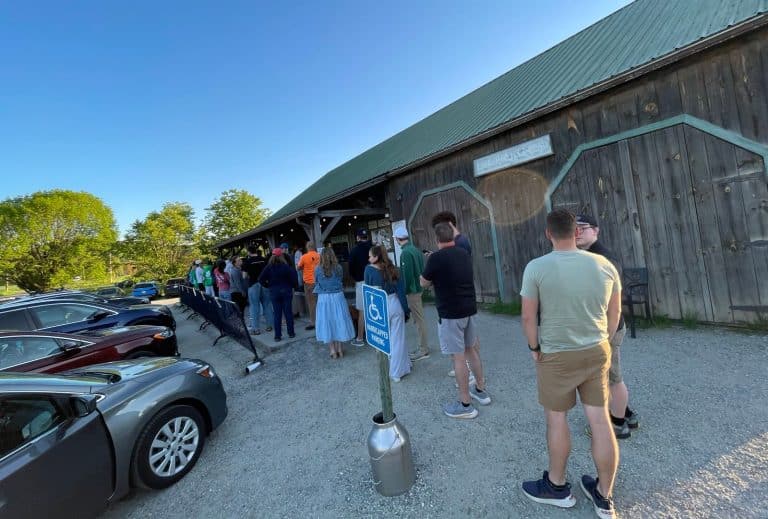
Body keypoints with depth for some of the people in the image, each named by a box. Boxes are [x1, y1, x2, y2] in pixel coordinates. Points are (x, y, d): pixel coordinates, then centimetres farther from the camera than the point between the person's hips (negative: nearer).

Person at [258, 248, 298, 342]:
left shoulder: (268, 267, -5)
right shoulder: (286, 266, -11)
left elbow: (261, 279, -7)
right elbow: (293, 278, -13)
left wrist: (269, 285, 6)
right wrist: (295, 287, 3)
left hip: (274, 292, 1)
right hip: (286, 291, -1)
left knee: (277, 314, 7)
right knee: (288, 312, 8)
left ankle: (277, 336, 10)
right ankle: (291, 333, 16)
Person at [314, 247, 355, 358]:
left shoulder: (318, 269, -7)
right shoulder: (338, 268, -5)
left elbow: (316, 283, 7)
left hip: (324, 298, -1)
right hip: (338, 296, 1)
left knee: (327, 322, 9)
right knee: (339, 321, 12)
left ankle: (333, 350, 15)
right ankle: (339, 348, 20)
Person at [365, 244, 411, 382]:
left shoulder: (369, 269, -8)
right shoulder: (393, 269, 0)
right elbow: (401, 291, -2)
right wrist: (406, 310, 3)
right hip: (395, 304, 3)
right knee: (397, 339, 12)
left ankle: (390, 371, 27)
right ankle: (398, 371, 23)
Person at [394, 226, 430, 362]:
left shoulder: (405, 253, -18)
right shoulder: (416, 250, 9)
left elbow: (407, 274, -21)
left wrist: (405, 291, -13)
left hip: (412, 290, -9)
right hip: (419, 287, 9)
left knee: (418, 320, -1)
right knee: (419, 318, 16)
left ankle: (423, 350, 9)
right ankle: (423, 346, 27)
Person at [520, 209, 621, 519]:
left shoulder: (536, 267, -17)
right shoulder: (604, 265, -3)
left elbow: (528, 316, -14)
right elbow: (614, 311, 7)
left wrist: (534, 348, 1)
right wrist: (602, 341, 19)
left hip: (556, 356, -4)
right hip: (597, 352, 5)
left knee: (557, 418, 13)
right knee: (600, 420, 13)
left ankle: (557, 487, 32)